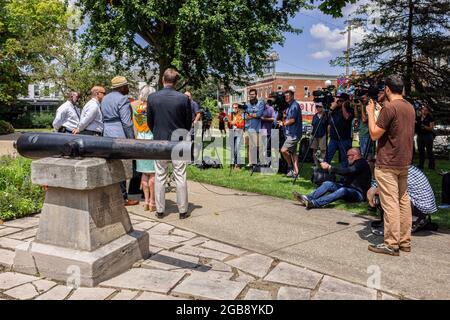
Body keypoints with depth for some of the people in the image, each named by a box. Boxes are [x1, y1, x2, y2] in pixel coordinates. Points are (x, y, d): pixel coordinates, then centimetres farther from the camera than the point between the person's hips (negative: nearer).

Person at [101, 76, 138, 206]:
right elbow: (126, 122, -16)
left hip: (107, 135, 8)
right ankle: (122, 198, 4)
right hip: (120, 136, -8)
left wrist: (106, 134, 19)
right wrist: (132, 140, -12)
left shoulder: (105, 99, 15)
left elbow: (104, 118, 17)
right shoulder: (122, 99, -12)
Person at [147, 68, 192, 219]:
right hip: (178, 142, -1)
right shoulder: (183, 98, -9)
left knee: (160, 177, 10)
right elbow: (189, 123, 0)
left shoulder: (152, 98, -5)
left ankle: (160, 210, 17)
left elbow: (149, 121, 4)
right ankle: (183, 210, 12)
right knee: (180, 177, 6)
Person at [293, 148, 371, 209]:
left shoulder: (362, 163, -11)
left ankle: (314, 203, -54)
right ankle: (308, 198, -29)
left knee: (343, 190, -39)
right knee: (328, 184, -11)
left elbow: (346, 171, -25)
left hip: (359, 193, -9)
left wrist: (329, 167, -24)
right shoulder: (354, 164, 20)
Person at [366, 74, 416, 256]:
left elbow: (374, 135, -14)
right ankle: (405, 241, 18)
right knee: (404, 200, 12)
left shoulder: (389, 107, -15)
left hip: (387, 163, -8)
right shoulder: (410, 108, 11)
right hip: (404, 162, 8)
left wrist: (371, 113, -3)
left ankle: (391, 244, -2)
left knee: (390, 203, -6)